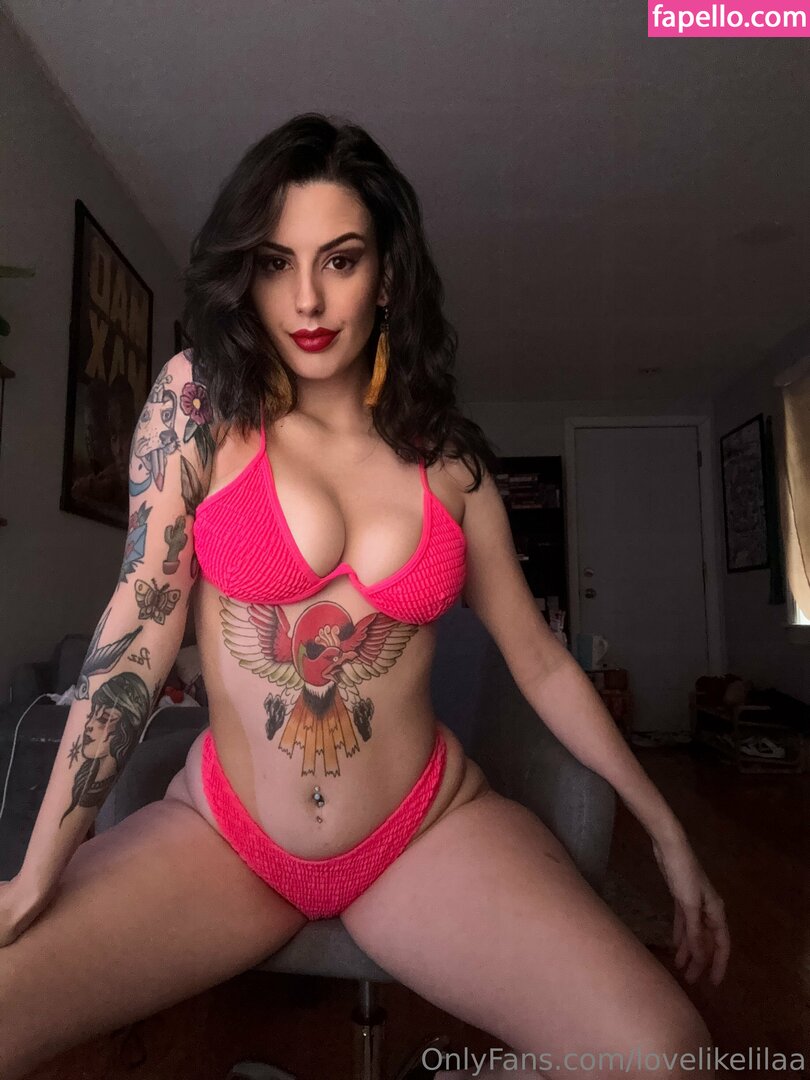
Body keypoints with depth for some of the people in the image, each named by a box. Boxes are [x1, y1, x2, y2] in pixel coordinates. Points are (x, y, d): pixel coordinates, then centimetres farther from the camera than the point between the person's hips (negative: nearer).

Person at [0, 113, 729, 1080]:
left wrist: (668, 832, 7)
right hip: (222, 835, 0)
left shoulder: (448, 456, -1)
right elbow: (143, 621, -8)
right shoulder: (199, 401, -4)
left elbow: (541, 661, 5)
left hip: (432, 828, 1)